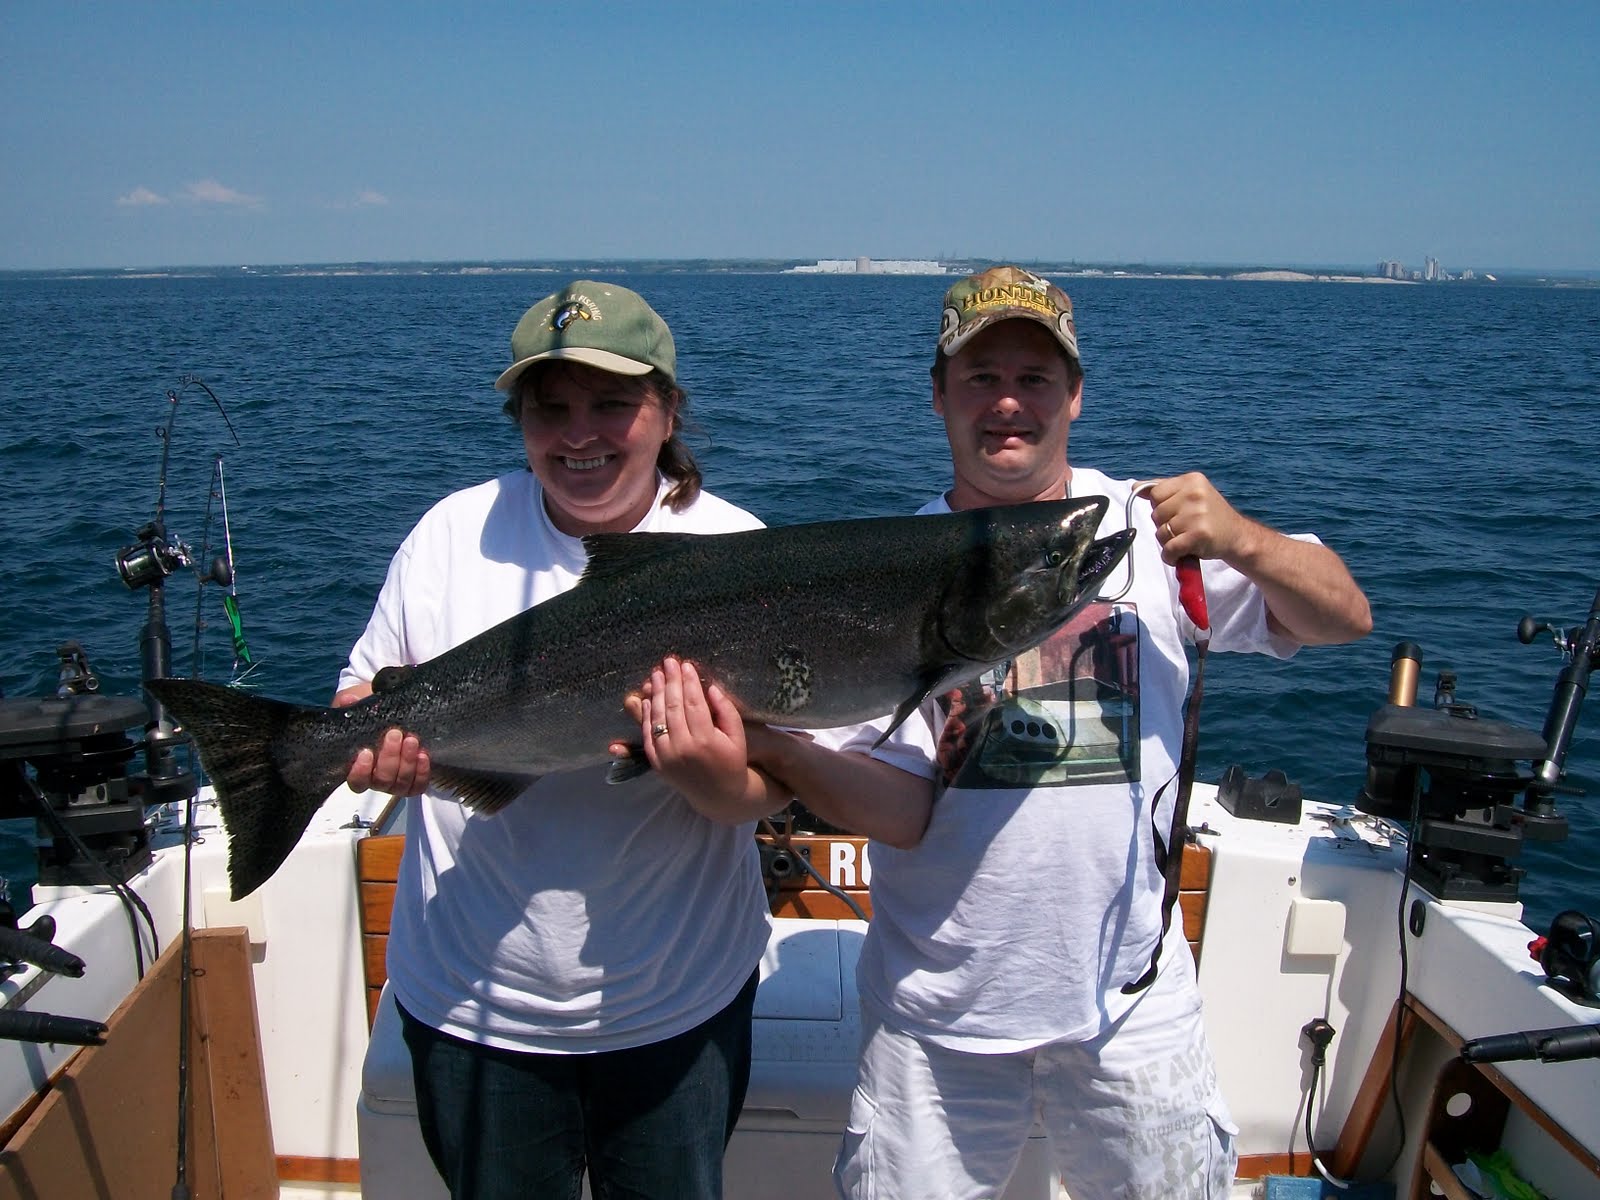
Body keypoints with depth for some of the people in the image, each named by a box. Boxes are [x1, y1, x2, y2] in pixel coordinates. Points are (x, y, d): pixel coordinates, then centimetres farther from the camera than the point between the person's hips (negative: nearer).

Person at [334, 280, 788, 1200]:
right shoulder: (456, 532, -5)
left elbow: (780, 781, -10)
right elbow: (365, 700, 2)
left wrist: (722, 784, -33)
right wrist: (375, 744, -21)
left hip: (679, 1005, 0)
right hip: (471, 999, 1)